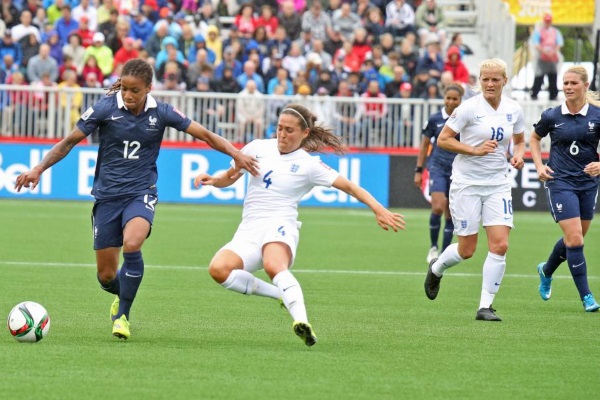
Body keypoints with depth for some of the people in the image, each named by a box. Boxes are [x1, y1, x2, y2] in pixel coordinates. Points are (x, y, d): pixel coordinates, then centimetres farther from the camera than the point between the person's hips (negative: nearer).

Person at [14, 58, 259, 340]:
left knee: (131, 245, -31)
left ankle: (122, 315, -14)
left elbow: (204, 134, 0)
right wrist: (38, 169, -10)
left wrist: (235, 153, -12)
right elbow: (69, 142, -1)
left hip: (141, 193, -1)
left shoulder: (161, 113, -5)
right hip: (107, 197, 1)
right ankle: (123, 295, 40)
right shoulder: (104, 109, -8)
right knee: (106, 276, 1)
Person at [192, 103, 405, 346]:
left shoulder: (309, 165, 4)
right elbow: (229, 177, 26)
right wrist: (212, 180, 3)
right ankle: (280, 294, -9)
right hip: (249, 230, 4)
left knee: (274, 266, -40)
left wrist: (378, 210, -12)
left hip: (280, 226, -4)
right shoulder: (258, 148, 14)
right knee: (218, 269, -27)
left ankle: (302, 322, -56)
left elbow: (348, 186, 0)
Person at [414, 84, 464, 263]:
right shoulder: (435, 119, 0)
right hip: (437, 167, -1)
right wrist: (418, 170, 6)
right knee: (438, 208, -17)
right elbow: (425, 145, 8)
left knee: (451, 215, 3)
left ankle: (445, 253, 11)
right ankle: (433, 247, 1)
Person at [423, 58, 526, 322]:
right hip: (467, 183, -3)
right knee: (466, 250, 2)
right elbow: (442, 140, -8)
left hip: (498, 183, 3)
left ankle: (485, 307, -3)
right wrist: (474, 149, -19)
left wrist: (519, 154, -4)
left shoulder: (514, 110, 3)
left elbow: (519, 140, 19)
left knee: (500, 245, -12)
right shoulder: (469, 108, -11)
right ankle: (436, 268, 37)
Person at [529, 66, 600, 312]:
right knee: (574, 238, -13)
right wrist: (539, 166, 0)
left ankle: (546, 271, 44)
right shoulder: (552, 116, -5)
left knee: (575, 239, 15)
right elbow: (534, 138, 13)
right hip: (560, 183, -3)